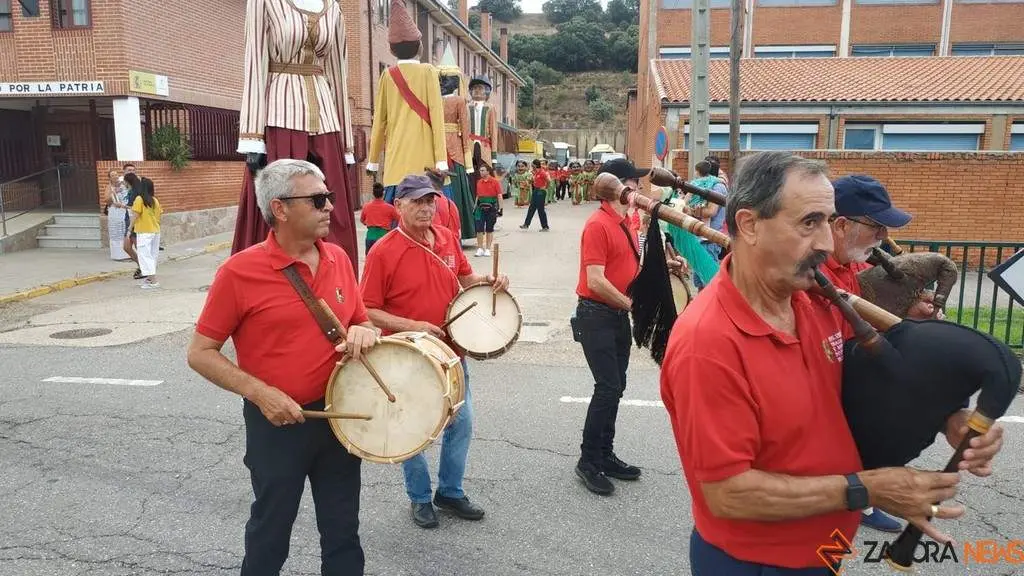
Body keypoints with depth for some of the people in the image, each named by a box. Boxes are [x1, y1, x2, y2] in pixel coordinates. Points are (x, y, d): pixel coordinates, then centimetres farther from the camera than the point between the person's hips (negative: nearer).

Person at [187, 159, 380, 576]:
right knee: (271, 531, 16)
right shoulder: (240, 271, -15)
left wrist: (363, 333, -10)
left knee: (343, 531, 18)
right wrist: (260, 393, -20)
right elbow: (200, 353, -10)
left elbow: (359, 322, 13)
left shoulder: (339, 259, 1)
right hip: (277, 422, -4)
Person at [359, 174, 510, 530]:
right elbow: (368, 310, -14)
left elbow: (466, 279, 15)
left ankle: (450, 491, 36)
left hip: (452, 352, 5)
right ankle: (420, 498, 33)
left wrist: (491, 281, -5)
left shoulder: (448, 238, 0)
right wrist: (412, 326, -24)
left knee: (461, 424, 15)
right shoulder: (383, 252, -16)